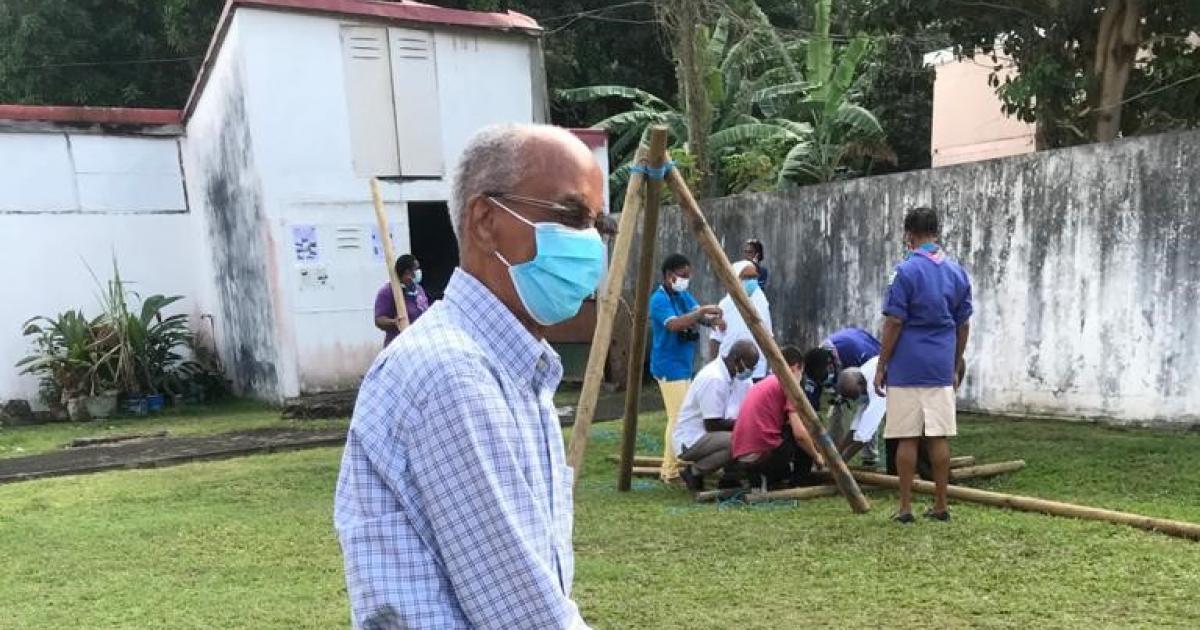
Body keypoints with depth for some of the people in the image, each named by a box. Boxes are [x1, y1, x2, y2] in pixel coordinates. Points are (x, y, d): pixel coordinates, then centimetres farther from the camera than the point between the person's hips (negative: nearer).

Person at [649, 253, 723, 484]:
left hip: (684, 366, 9)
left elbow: (698, 316, 1)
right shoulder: (659, 299, -14)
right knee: (678, 417, -10)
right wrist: (702, 312, -31)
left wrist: (713, 320, -19)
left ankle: (671, 467, 21)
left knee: (682, 416, 12)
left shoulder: (683, 295, 14)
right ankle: (671, 472, -4)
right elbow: (674, 324, -29)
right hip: (670, 367, -9)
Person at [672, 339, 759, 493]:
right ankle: (694, 471, -10)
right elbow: (712, 425, -24)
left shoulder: (739, 376, 4)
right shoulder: (714, 378, -24)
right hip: (691, 441, -9)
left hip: (710, 435, 9)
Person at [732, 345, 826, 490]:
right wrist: (816, 456, 9)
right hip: (762, 455, -8)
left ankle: (758, 478, 11)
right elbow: (800, 434, -10)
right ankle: (797, 484, 13)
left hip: (740, 459, 8)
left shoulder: (761, 383, 23)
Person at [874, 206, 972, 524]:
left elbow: (894, 323, -11)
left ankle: (905, 507, 6)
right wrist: (956, 365, 21)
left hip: (907, 367, -5)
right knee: (938, 437, 8)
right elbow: (963, 325, 12)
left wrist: (881, 366, -4)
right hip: (942, 368, 5)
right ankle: (940, 506, 15)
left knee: (907, 438, 0)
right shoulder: (958, 272, 8)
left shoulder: (906, 271, -10)